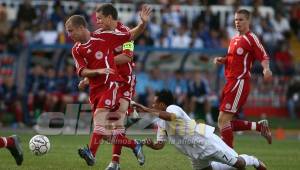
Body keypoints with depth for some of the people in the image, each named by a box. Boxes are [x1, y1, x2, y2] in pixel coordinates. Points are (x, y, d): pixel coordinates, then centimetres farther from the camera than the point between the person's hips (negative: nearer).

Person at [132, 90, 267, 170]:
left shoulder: (173, 108, -18)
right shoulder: (161, 123, 10)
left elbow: (169, 116, -44)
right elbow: (160, 144, 10)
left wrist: (146, 109, -45)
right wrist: (151, 145, -14)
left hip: (206, 140, -9)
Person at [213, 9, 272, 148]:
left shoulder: (251, 38, -6)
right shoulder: (234, 39, 19)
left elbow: (264, 57, -11)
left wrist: (266, 69, -32)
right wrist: (221, 60, 10)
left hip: (240, 83, -9)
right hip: (231, 82, 9)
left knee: (223, 120, -14)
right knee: (225, 122, 8)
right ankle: (260, 126, 17)